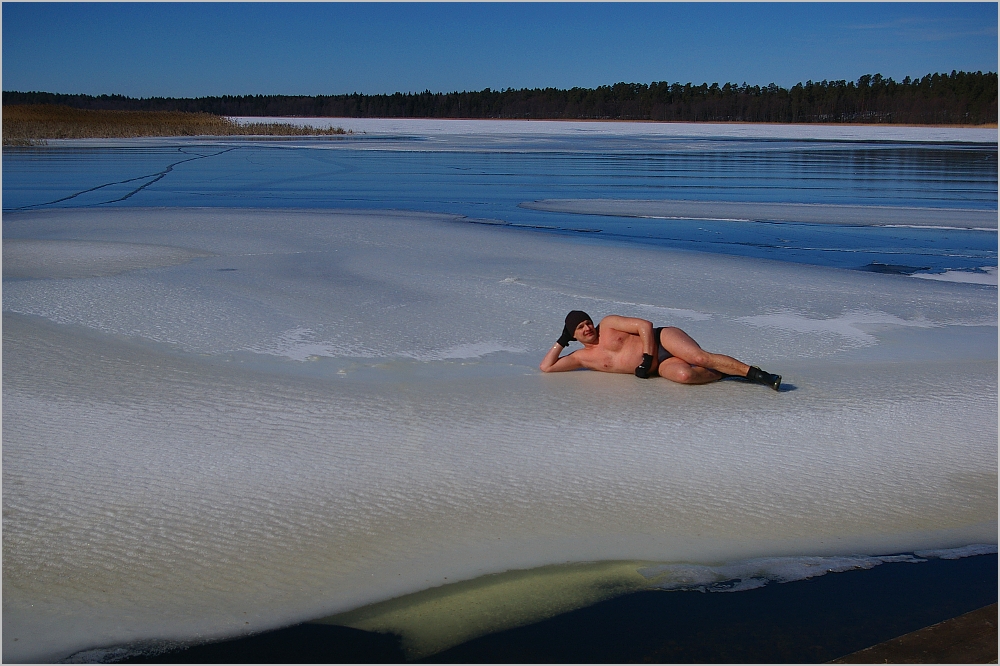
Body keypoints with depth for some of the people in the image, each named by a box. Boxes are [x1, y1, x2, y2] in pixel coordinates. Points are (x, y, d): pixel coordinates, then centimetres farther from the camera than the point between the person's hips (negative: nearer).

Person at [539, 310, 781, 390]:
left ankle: (752, 371, -23)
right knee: (685, 374, -31)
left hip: (663, 340, -2)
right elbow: (546, 367, 10)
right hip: (660, 366, 2)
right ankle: (724, 374, -12)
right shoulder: (582, 357, 10)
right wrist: (561, 341, 8)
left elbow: (645, 325, -5)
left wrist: (647, 358, -13)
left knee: (700, 358, -29)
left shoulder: (608, 324, 2)